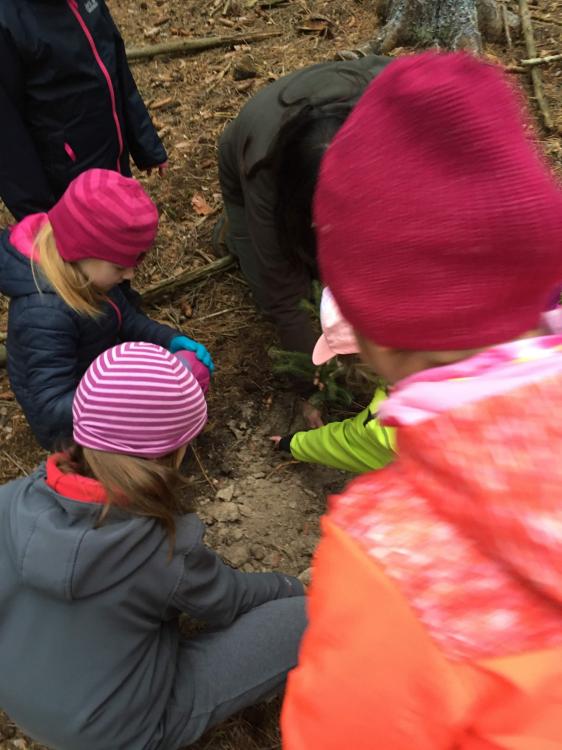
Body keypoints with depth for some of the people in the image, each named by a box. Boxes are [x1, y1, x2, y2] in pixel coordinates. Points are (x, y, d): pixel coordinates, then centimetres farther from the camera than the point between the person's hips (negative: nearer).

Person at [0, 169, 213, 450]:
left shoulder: (79, 269, -15)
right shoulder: (45, 315, -39)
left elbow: (122, 315, -1)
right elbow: (53, 407, -37)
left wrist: (169, 339, -18)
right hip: (74, 422, -8)